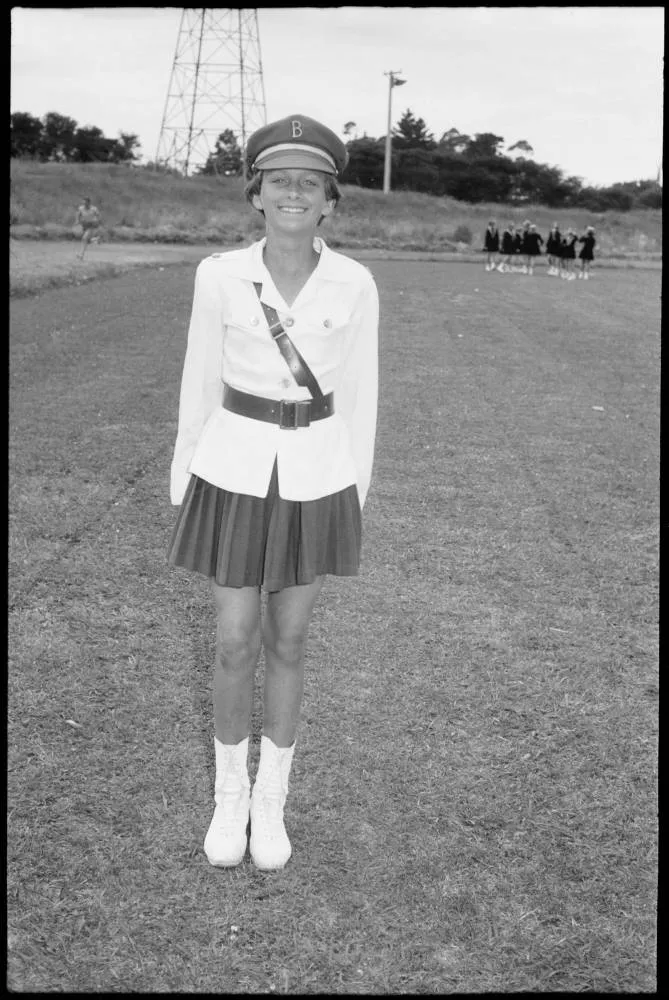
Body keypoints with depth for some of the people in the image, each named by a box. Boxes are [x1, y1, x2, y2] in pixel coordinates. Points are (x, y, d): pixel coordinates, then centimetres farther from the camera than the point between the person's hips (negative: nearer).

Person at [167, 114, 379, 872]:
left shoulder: (354, 285, -6)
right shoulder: (219, 277, -6)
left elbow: (358, 396, 2)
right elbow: (200, 388, 2)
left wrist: (354, 504, 5)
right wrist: (182, 495, 6)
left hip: (314, 478, 0)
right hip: (237, 474, 0)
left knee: (287, 646, 11)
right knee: (235, 648, 5)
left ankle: (271, 802, 31)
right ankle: (229, 795, 30)